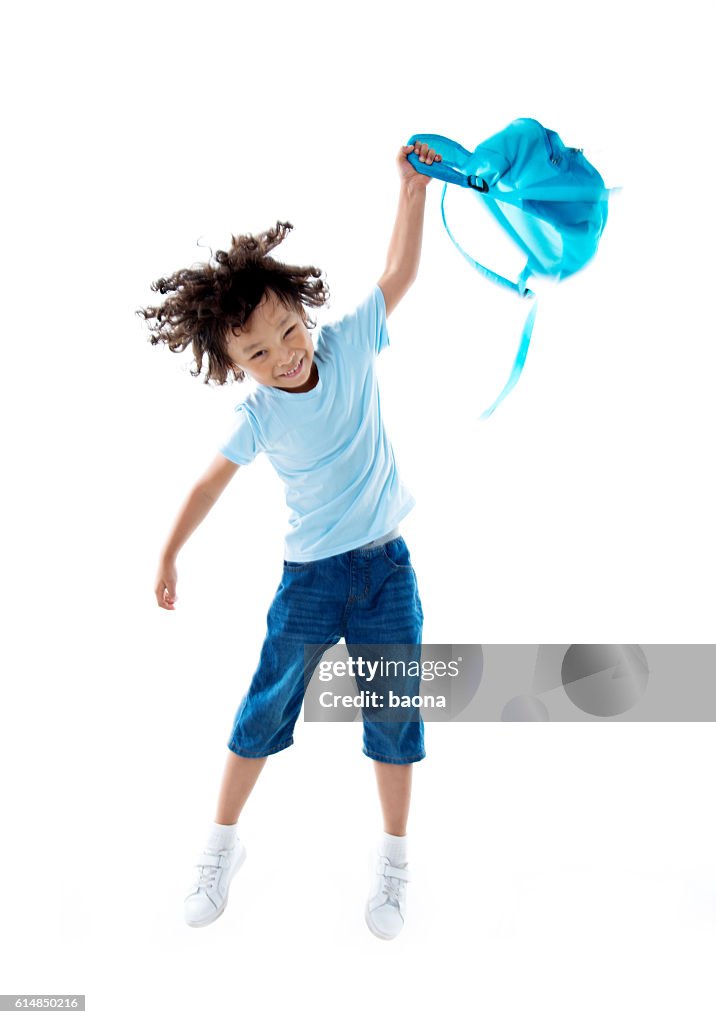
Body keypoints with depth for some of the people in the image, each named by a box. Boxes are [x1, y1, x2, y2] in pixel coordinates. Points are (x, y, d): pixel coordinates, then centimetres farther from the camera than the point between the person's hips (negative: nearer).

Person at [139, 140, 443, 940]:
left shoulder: (349, 345, -9)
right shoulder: (259, 417, -12)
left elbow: (398, 274, -5)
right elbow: (212, 480, 1)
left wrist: (413, 190, -13)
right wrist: (168, 556, 6)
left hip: (386, 566, 2)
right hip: (311, 574, -1)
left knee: (394, 716, 6)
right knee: (268, 705, 7)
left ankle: (393, 858, 25)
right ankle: (223, 842, 29)